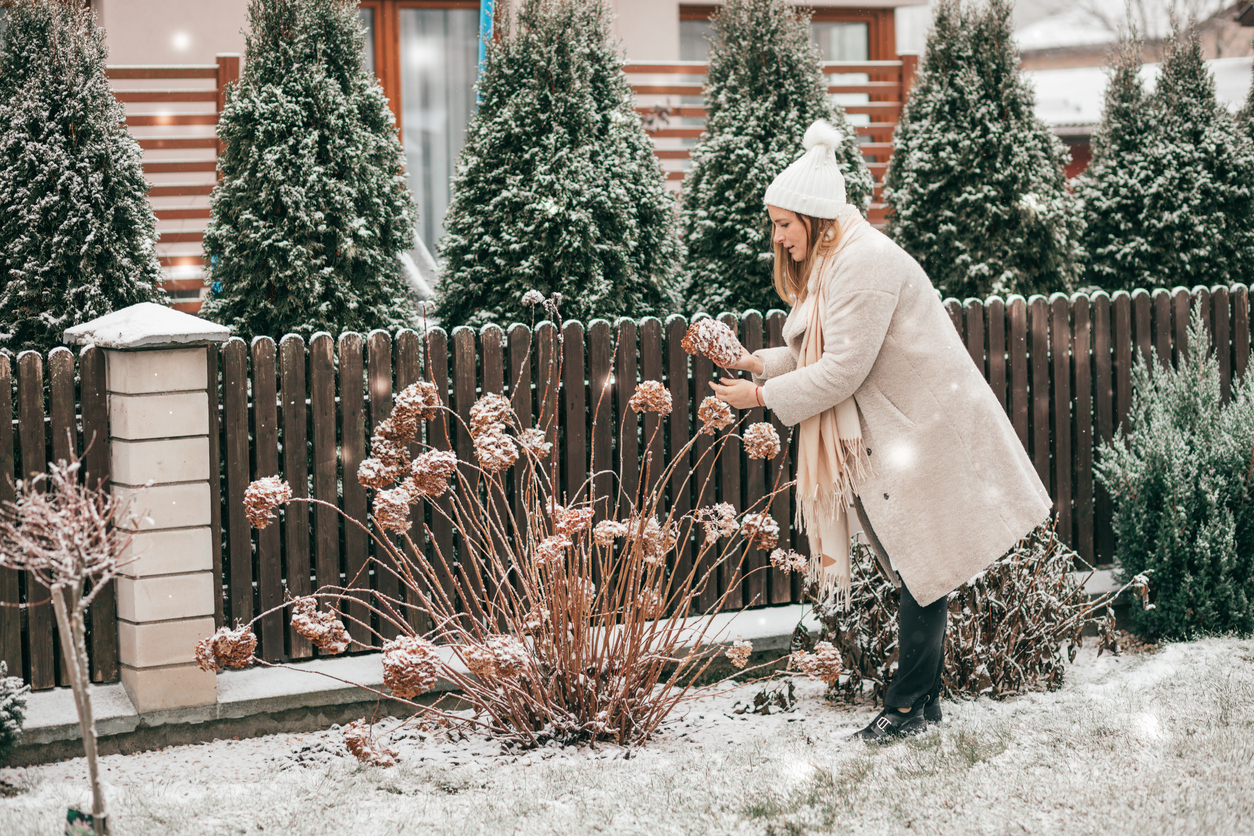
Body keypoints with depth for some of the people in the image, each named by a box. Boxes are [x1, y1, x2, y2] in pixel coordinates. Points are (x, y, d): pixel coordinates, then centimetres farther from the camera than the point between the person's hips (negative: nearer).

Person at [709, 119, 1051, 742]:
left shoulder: (866, 263, -20)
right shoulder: (832, 264, 12)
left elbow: (844, 369, -23)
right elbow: (819, 355, 15)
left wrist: (763, 398, -17)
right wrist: (763, 363, 0)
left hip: (925, 435, -10)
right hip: (894, 440, 10)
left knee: (923, 569, -3)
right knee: (917, 571, 12)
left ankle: (908, 706, 3)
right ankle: (923, 698, 19)